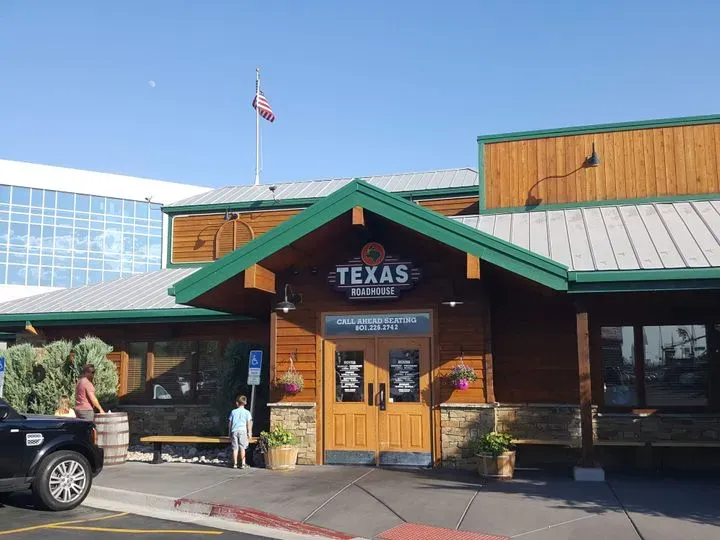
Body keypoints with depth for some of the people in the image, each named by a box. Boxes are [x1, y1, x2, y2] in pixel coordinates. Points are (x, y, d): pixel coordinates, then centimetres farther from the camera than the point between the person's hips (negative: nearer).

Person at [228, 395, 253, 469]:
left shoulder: (233, 411, 10)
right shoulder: (247, 412, 4)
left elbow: (230, 423, 12)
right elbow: (249, 423, 1)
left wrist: (230, 433, 20)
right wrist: (249, 433, 6)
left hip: (234, 431, 2)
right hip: (242, 430, -2)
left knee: (235, 448, 5)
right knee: (242, 448, 0)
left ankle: (235, 464, 7)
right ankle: (243, 464, -2)